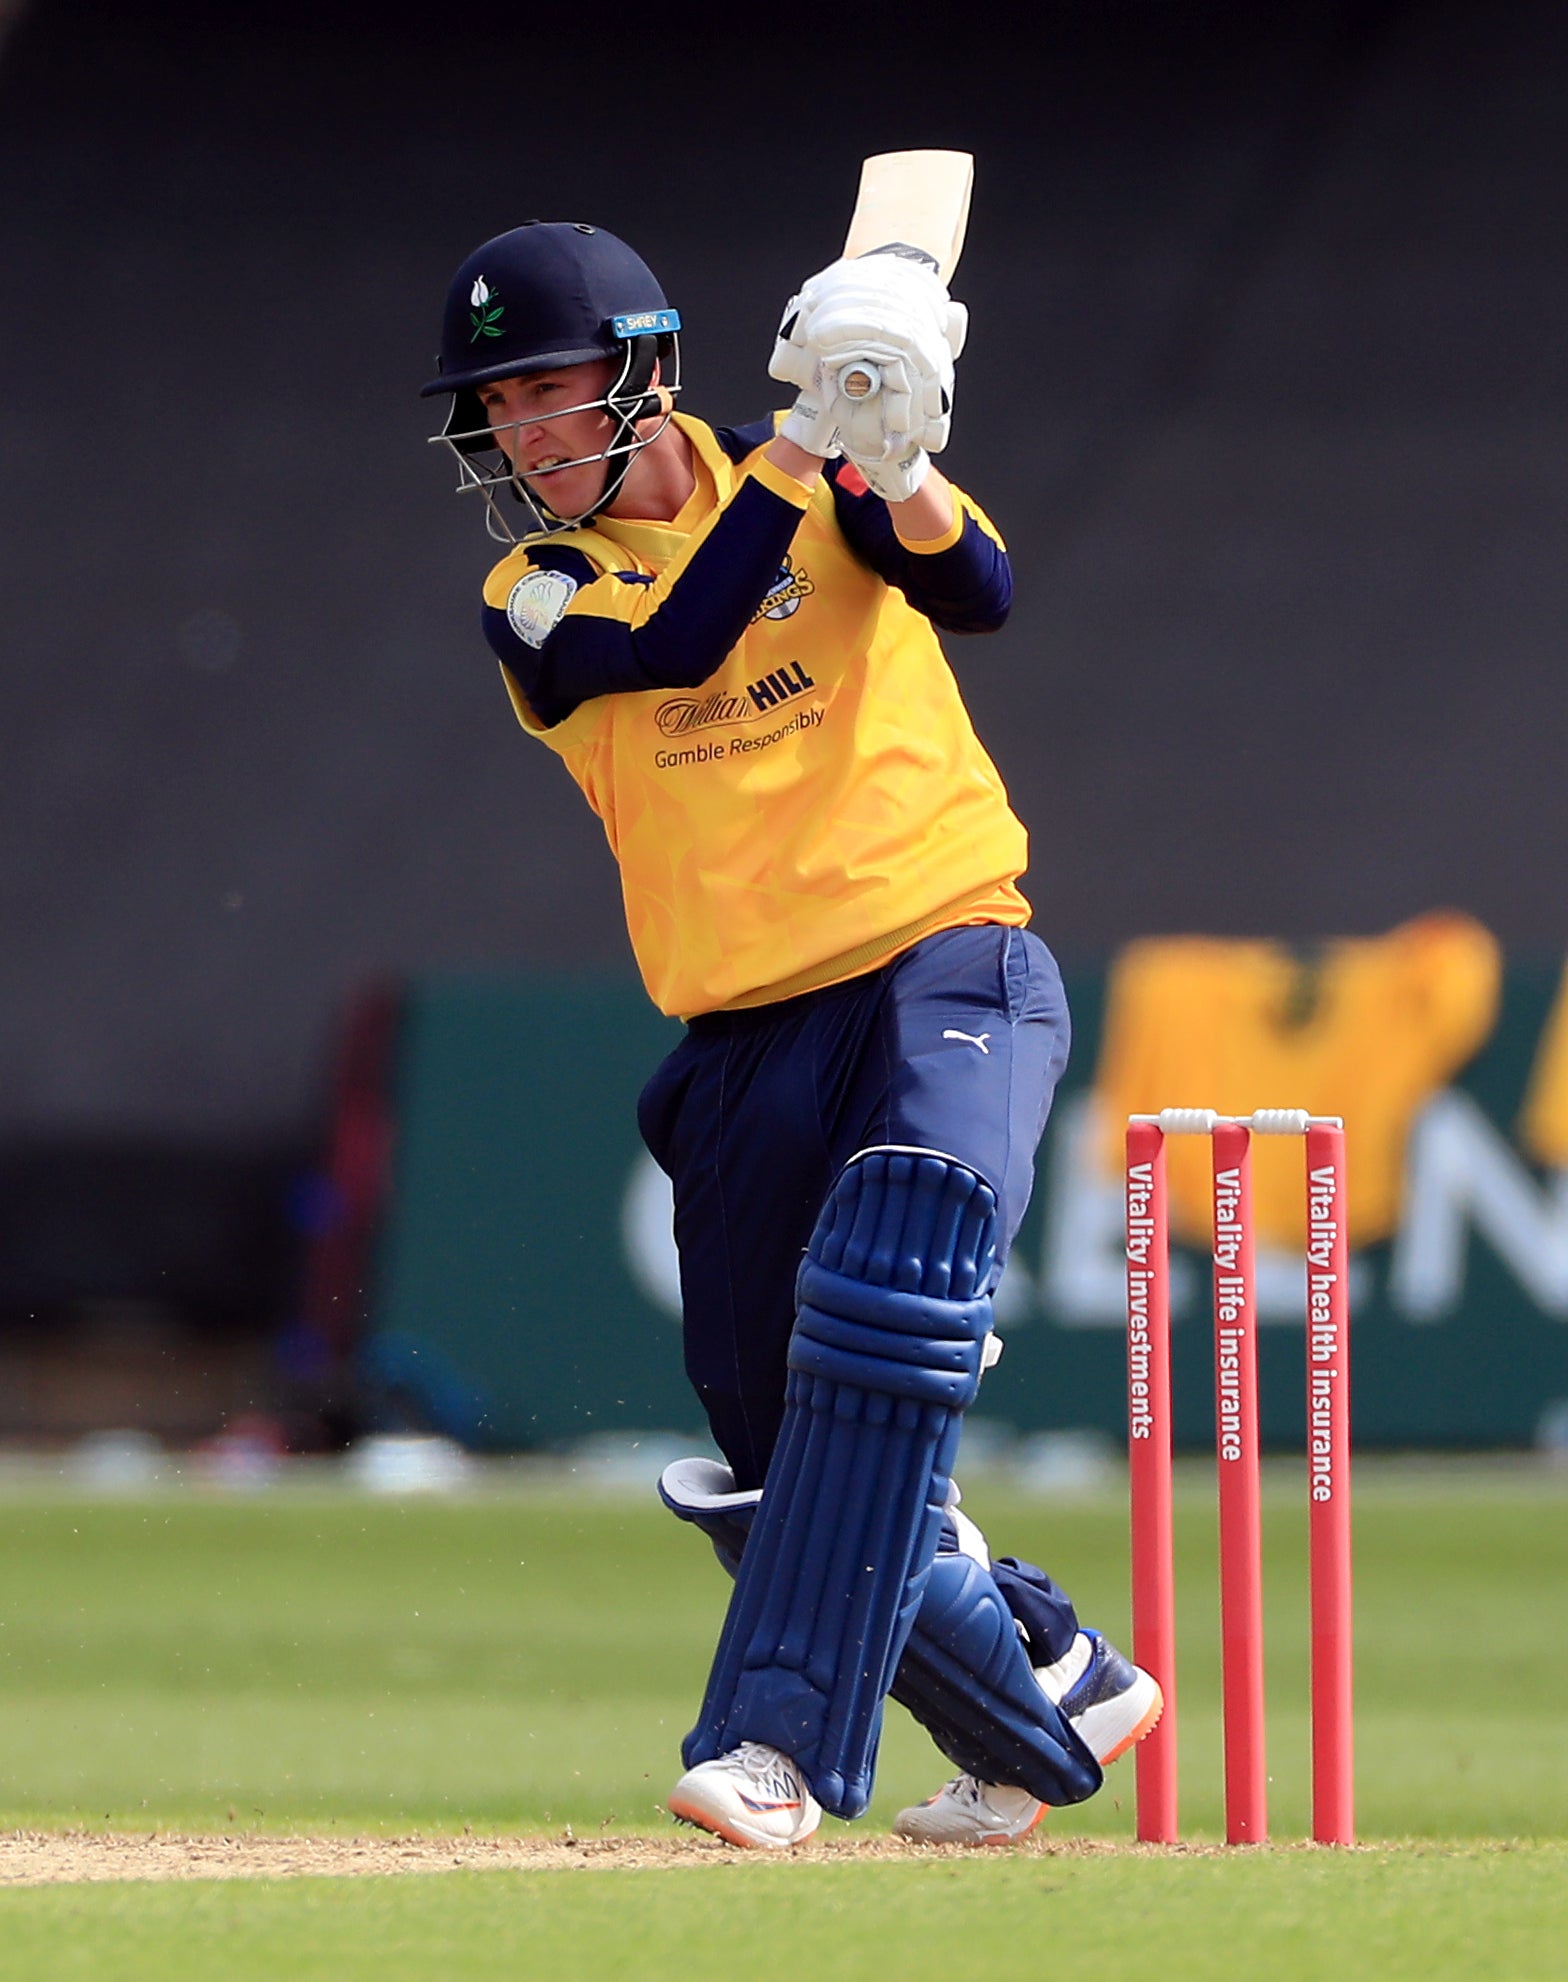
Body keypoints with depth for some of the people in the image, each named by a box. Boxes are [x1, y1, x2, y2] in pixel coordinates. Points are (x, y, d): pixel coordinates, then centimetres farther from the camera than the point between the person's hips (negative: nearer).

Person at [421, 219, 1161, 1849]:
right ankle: (1057, 1700, 25)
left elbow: (977, 595, -14)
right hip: (745, 1054, 4)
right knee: (781, 1466, 5)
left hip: (947, 982, -4)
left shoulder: (827, 489, 4)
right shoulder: (532, 599, 7)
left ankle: (780, 1745, -31)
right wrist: (804, 441, -19)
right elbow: (676, 645, -14)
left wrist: (885, 461, -32)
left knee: (880, 1319, -27)